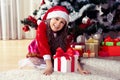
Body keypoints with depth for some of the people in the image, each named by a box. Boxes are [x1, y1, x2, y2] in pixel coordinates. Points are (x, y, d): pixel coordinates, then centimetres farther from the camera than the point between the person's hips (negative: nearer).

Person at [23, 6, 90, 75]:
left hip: (52, 55, 4)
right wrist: (49, 66, -44)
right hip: (37, 52, -4)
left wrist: (80, 69, -29)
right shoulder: (42, 27, -31)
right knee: (36, 61, -33)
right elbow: (44, 46, -37)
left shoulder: (62, 34, -19)